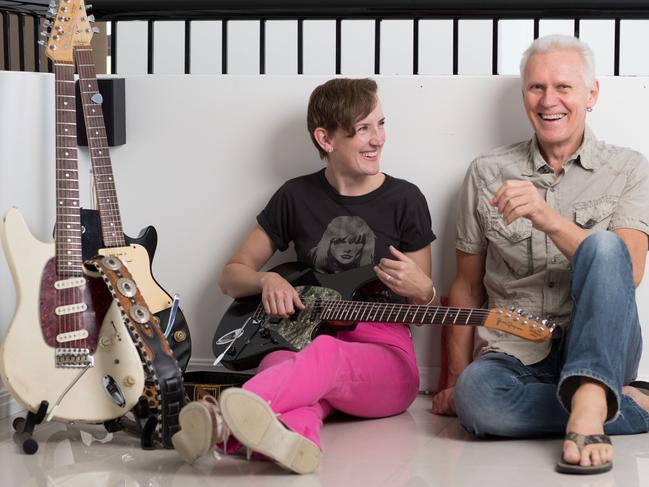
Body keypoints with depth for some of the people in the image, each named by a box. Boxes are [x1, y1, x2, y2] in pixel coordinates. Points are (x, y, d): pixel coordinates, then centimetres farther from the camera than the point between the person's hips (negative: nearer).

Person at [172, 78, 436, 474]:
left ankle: (220, 418, -67)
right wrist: (267, 280, -5)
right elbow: (232, 276, 18)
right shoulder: (298, 197, 10)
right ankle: (293, 436, -72)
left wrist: (422, 291, -11)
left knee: (325, 353, -39)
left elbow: (427, 306, 13)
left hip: (385, 358, -2)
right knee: (282, 365, -37)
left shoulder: (405, 200, 6)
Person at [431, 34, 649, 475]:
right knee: (475, 396, -35)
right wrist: (455, 380, 6)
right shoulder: (488, 173, 9)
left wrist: (550, 220, -27)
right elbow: (467, 286, 14)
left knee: (604, 247, -29)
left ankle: (588, 406, -39)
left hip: (599, 345, -1)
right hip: (513, 354, 1)